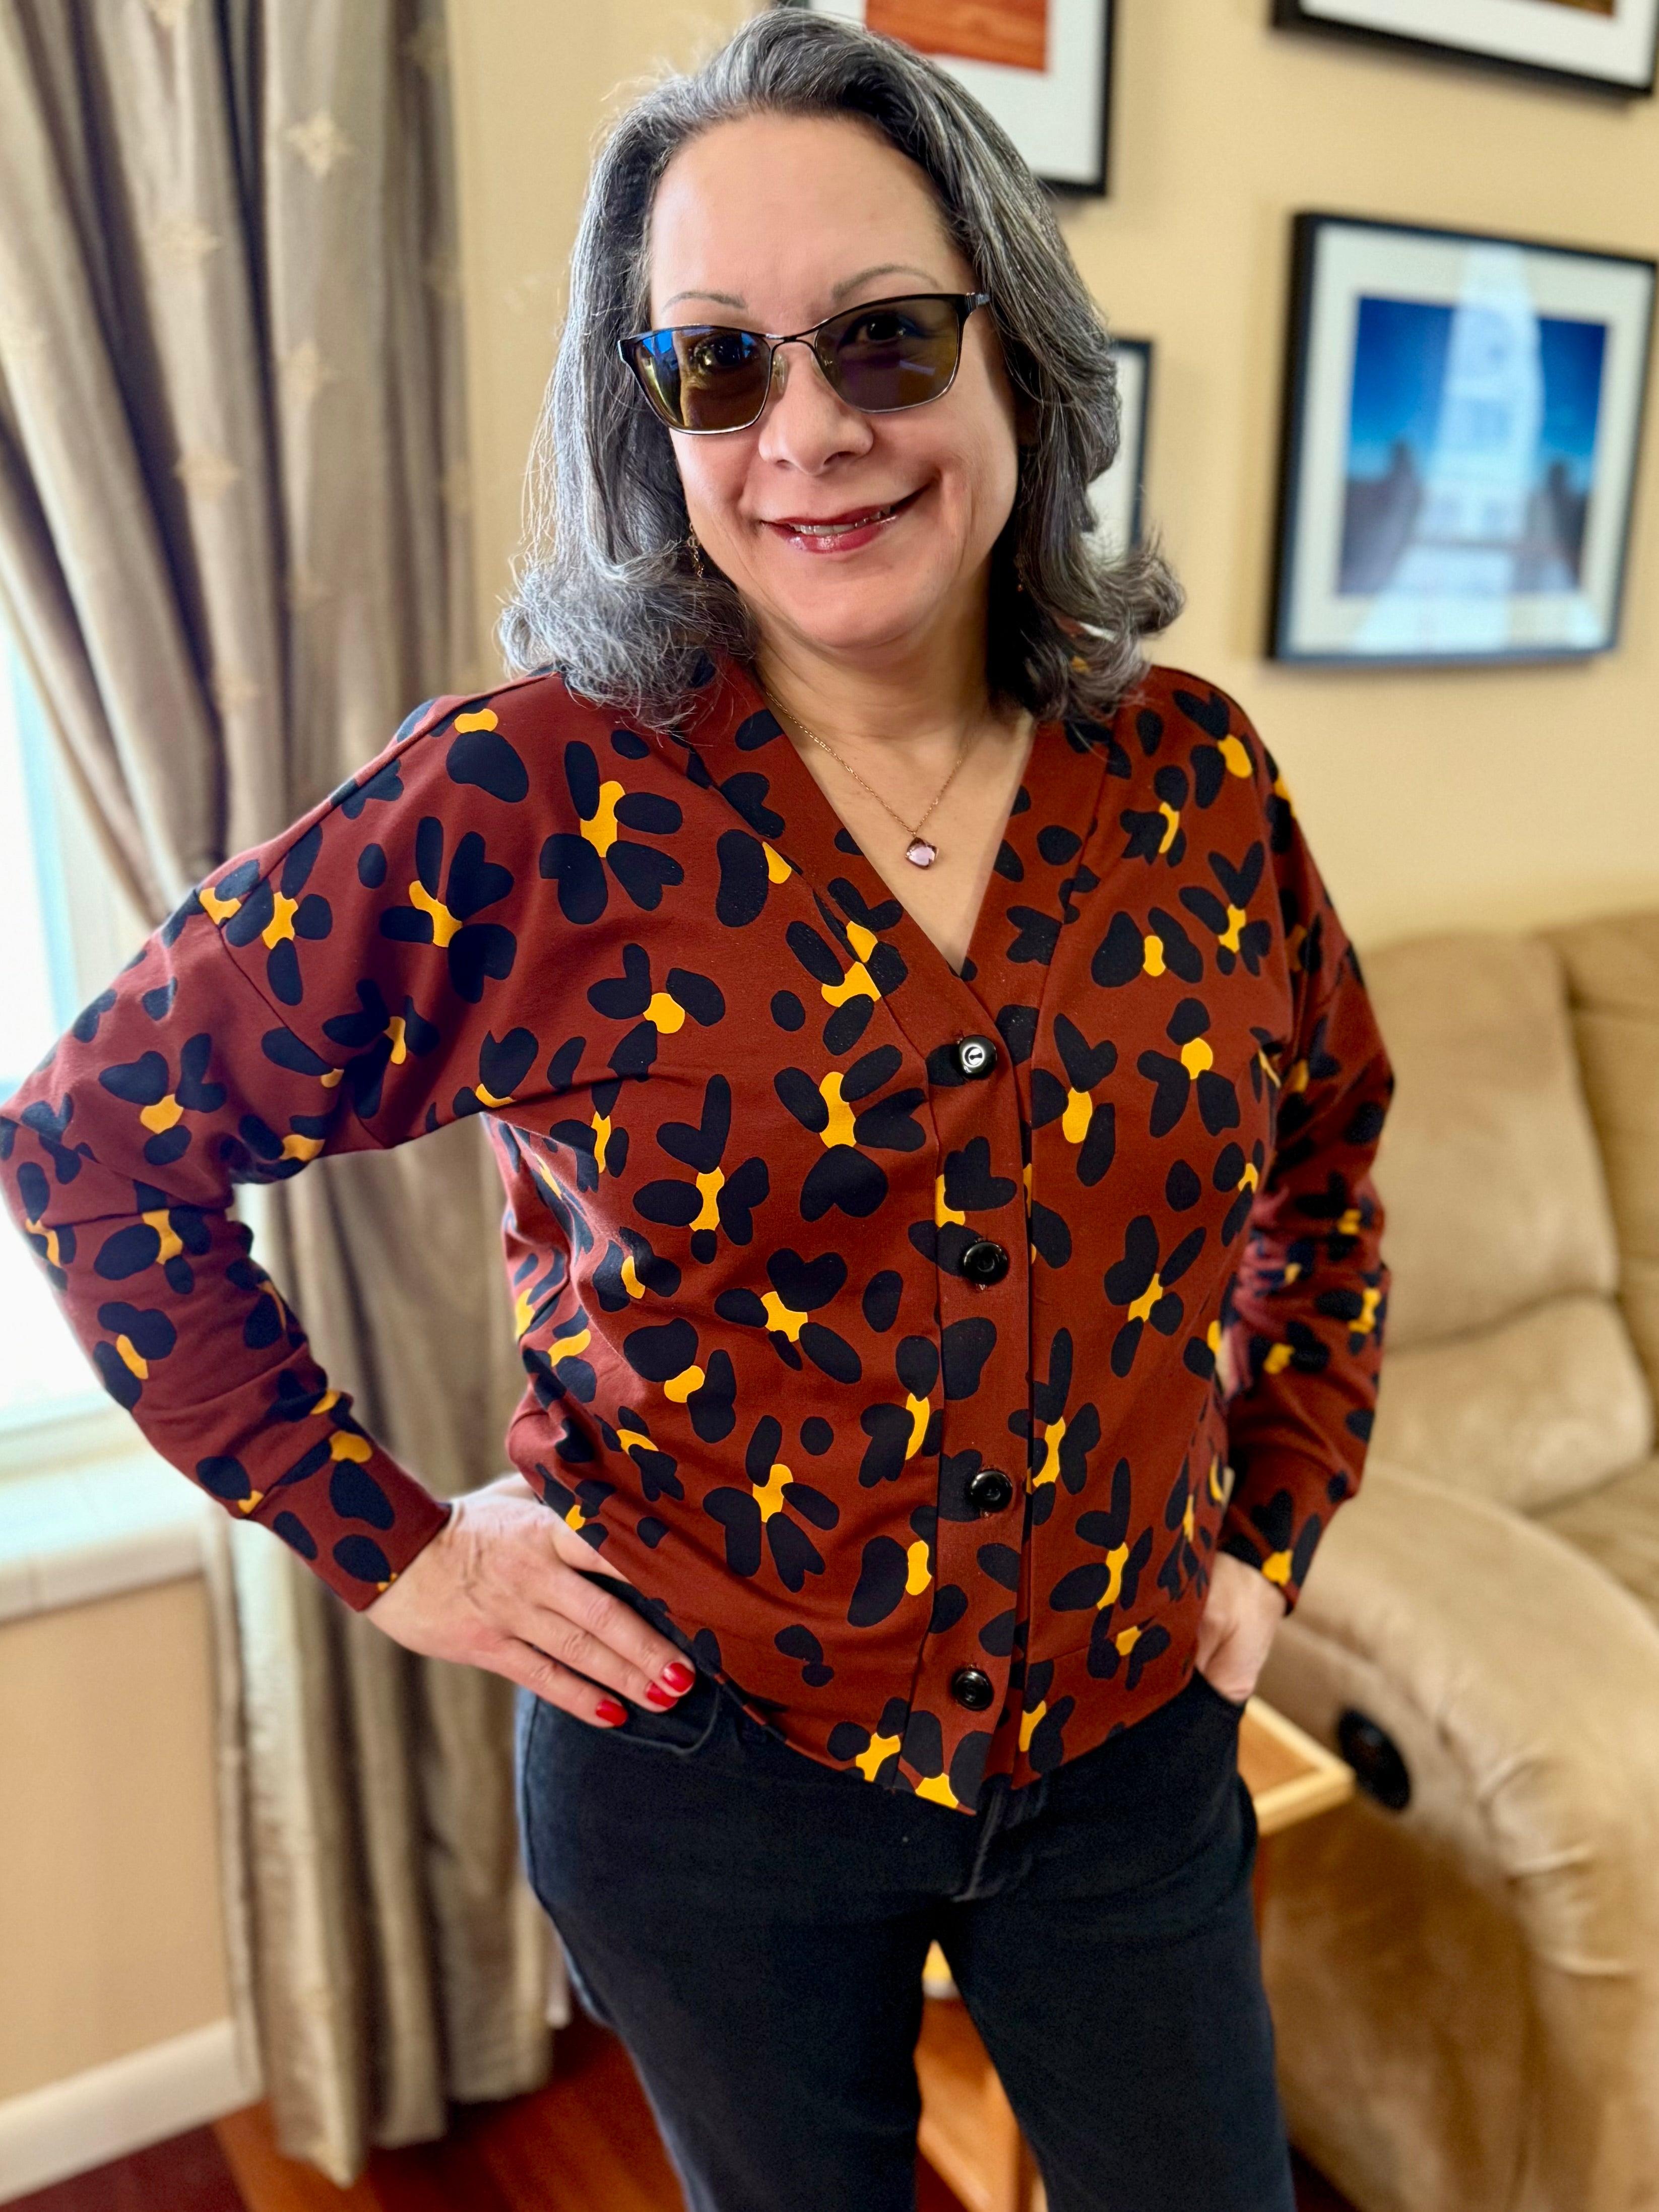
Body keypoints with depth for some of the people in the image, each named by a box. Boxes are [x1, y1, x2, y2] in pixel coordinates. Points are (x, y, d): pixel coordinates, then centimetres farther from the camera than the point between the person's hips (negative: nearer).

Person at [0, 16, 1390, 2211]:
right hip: (706, 1772, -2)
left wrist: (1275, 1520, 5)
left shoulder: (1191, 776, -7)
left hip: (1129, 1757, 3)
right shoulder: (523, 808, -17)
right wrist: (389, 1540, -10)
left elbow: (1327, 1169, 10)